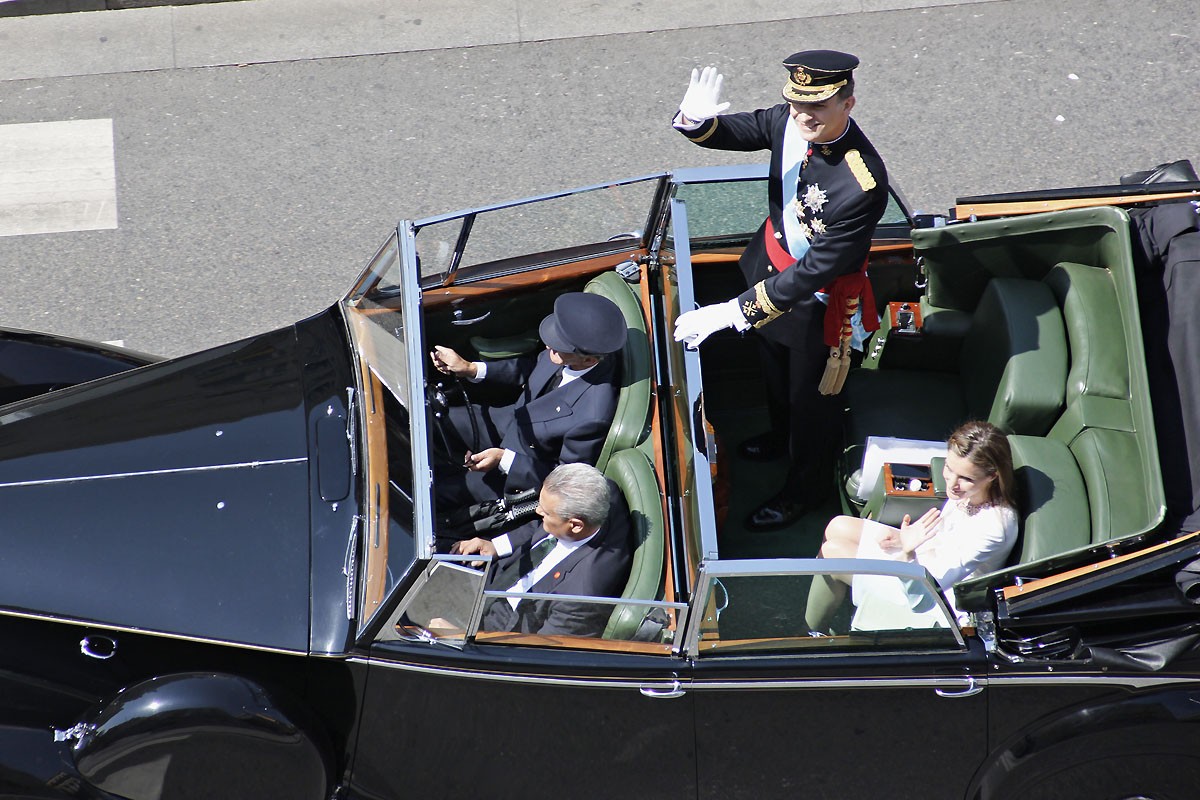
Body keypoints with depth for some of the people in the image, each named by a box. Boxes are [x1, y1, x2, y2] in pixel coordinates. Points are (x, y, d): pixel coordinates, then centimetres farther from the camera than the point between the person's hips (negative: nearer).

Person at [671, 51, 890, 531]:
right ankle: (782, 437, 63)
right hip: (771, 262, 7)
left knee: (810, 394, 20)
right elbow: (739, 131, -5)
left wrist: (735, 313, -38)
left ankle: (805, 486, 47)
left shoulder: (863, 184, -40)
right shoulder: (789, 121, -22)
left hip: (819, 301, -6)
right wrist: (696, 121, -31)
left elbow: (815, 271, -36)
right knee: (776, 369, 32)